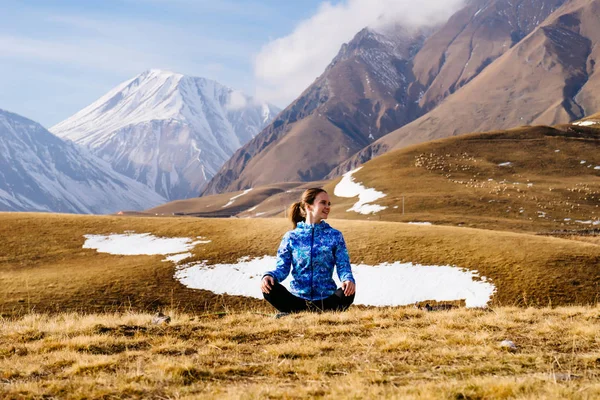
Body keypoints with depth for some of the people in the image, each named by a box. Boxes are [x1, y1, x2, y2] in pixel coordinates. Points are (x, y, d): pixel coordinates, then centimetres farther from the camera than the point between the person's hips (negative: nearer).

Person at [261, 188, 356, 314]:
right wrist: (268, 276, -21)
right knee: (269, 287, -27)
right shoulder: (291, 237, 8)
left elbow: (343, 267, 1)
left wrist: (348, 280, -23)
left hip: (326, 300, 0)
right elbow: (282, 268, 3)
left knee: (348, 292, -32)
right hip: (298, 299, 0)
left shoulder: (335, 236, 9)